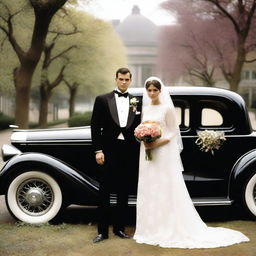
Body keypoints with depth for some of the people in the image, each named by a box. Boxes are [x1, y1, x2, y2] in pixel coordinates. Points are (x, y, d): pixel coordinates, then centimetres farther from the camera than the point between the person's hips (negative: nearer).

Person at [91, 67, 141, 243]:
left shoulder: (137, 102, 8)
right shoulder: (102, 100, 2)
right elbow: (95, 127, -1)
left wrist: (140, 152, -1)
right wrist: (98, 150, -8)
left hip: (129, 153, 2)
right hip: (108, 152, -2)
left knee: (124, 193, 10)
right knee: (105, 192, 2)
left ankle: (119, 228, 21)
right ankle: (102, 231, 9)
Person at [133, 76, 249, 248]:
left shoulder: (167, 108, -6)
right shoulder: (145, 108, 10)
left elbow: (173, 133, -6)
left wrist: (157, 143, -19)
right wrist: (143, 141, -5)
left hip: (164, 153, -6)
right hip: (147, 154, 6)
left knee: (165, 190, -4)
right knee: (148, 190, 8)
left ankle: (168, 229, 3)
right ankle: (151, 228, 17)